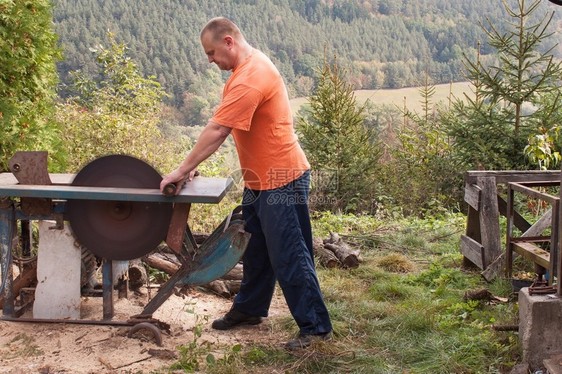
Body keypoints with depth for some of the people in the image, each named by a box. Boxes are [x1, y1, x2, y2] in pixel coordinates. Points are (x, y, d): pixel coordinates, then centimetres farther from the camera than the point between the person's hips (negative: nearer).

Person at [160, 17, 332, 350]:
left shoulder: (250, 78, -23)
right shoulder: (250, 66, 11)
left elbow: (216, 131, -24)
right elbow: (222, 129, 12)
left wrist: (182, 171, -17)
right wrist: (193, 167, 7)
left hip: (281, 179, -10)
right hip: (261, 178, 10)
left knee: (288, 256, -3)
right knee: (256, 249, 20)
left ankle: (317, 327, 9)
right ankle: (249, 309, 35)